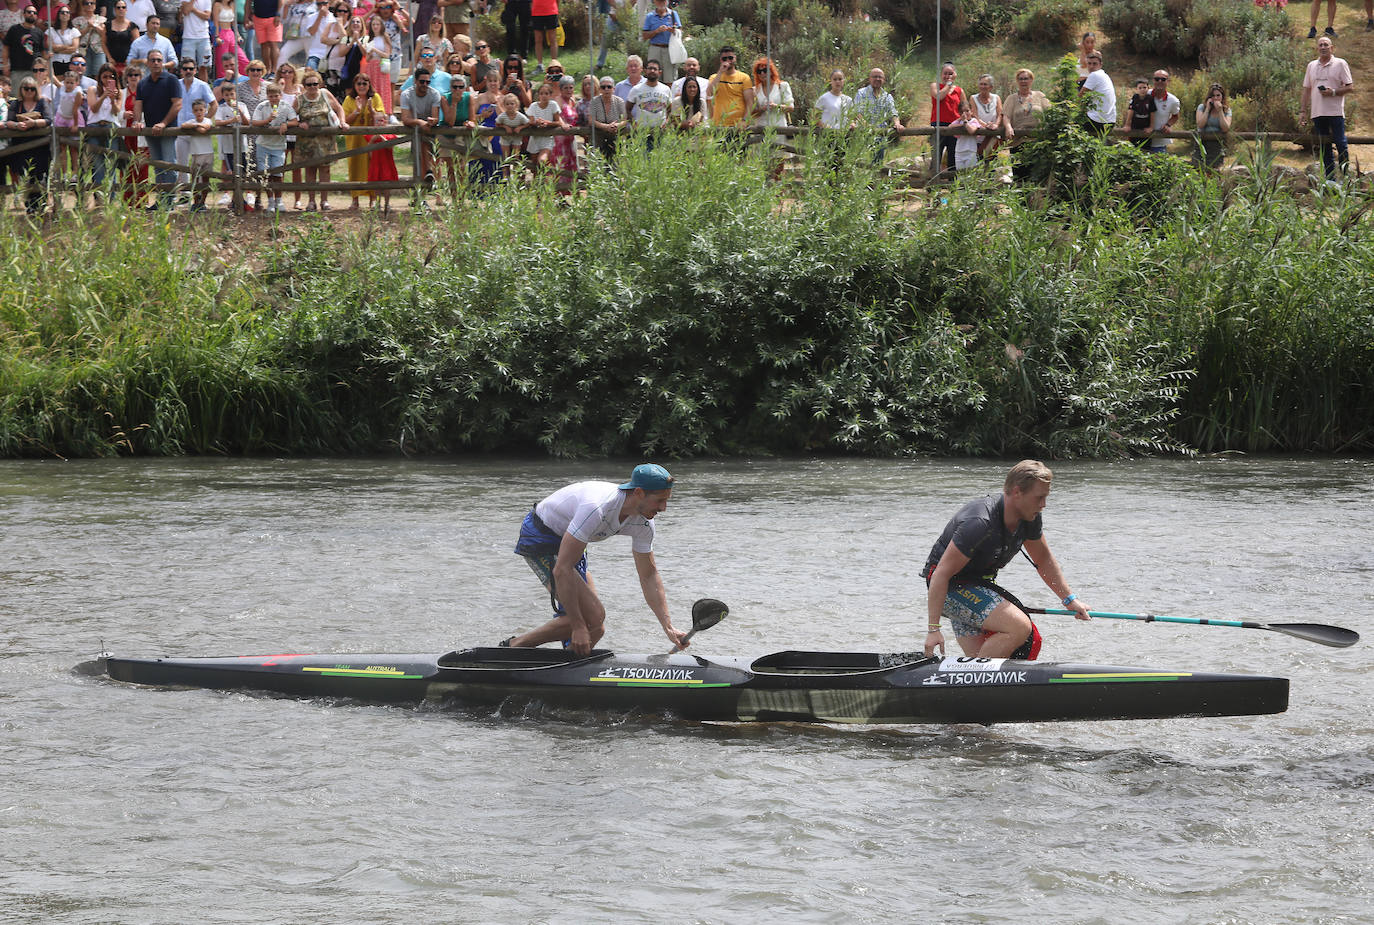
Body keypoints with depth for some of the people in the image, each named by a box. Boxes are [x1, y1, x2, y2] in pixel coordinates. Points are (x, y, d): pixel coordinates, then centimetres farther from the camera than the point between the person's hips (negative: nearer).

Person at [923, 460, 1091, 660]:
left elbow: (1043, 559, 16)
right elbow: (942, 573, -29)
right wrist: (933, 629, -31)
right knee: (1020, 627, -23)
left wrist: (1070, 599, 17)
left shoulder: (1030, 519, -4)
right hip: (950, 588, -9)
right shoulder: (980, 523, -31)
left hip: (977, 584, 9)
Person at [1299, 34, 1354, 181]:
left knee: (1340, 144, -9)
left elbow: (1350, 87, -1)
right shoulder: (1311, 66, 15)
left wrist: (1334, 92, -16)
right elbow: (1306, 90, 19)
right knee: (1324, 147, 5)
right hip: (1317, 113, 5)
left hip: (1335, 112, -5)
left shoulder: (1340, 64, 1)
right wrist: (1303, 111, 12)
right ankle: (1330, 178, 9)